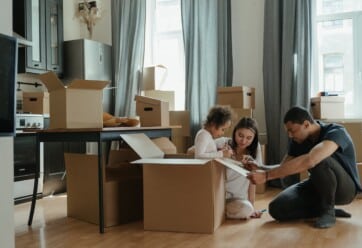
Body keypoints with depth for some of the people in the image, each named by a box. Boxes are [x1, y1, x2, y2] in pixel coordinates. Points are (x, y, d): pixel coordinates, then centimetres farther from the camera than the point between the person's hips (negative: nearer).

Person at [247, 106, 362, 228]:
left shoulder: (336, 132, -28)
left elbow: (309, 161, -47)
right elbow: (283, 168, 0)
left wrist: (266, 175, -48)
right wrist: (260, 169, -21)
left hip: (344, 187, -6)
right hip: (318, 186, 6)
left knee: (319, 160, -38)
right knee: (277, 208, -16)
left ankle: (328, 210, -15)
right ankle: (326, 209, 1)